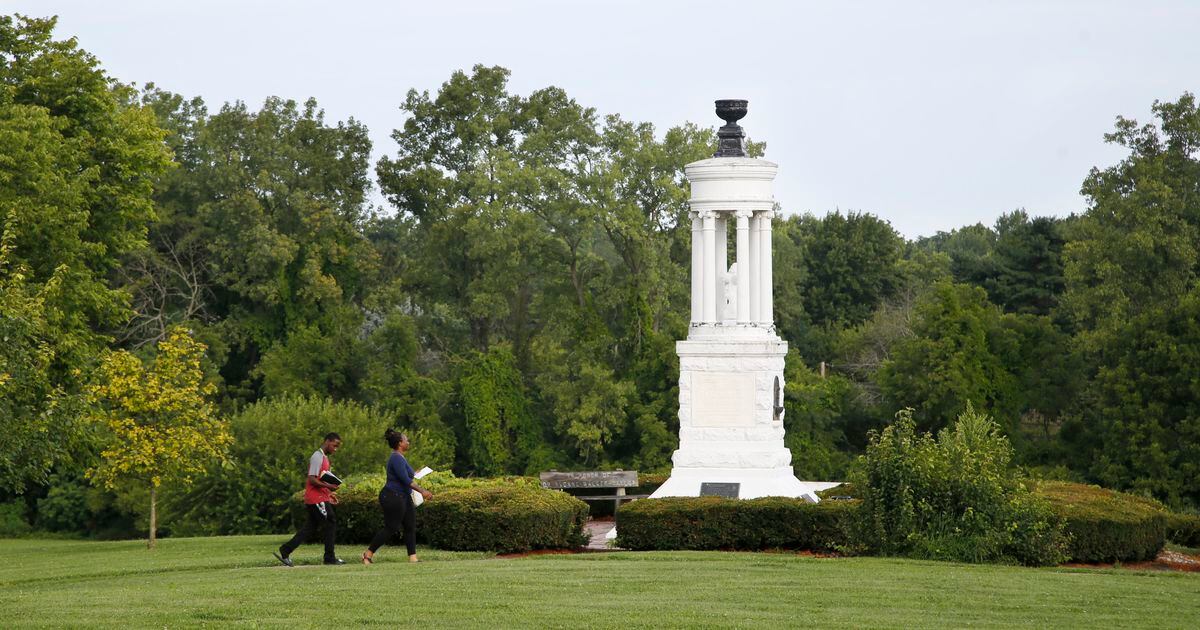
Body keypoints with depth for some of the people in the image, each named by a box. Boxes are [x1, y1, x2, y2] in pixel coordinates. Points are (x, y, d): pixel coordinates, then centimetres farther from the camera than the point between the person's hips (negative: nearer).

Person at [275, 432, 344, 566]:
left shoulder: (324, 457, 19)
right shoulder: (317, 457, -13)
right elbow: (312, 480, -20)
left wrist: (329, 493, 18)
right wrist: (328, 486, -27)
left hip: (320, 498, 10)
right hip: (317, 498, -10)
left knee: (310, 527, 10)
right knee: (331, 523, -6)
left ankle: (285, 551, 10)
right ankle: (330, 557, 0)